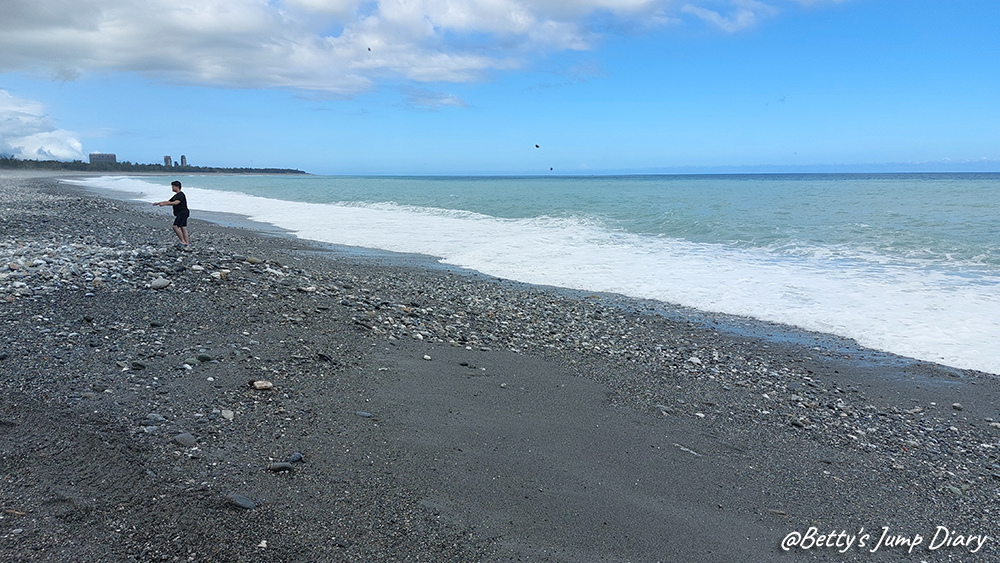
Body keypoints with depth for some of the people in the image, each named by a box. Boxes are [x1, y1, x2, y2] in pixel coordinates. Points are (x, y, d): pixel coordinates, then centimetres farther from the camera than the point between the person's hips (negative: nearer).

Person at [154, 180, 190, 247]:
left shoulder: (181, 195, -13)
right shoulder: (176, 195, 19)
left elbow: (175, 203, -28)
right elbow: (168, 201, 26)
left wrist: (164, 204, -29)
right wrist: (158, 203, 21)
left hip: (182, 213, -10)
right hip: (180, 214, 10)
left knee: (175, 226, -15)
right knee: (183, 228, 6)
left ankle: (183, 241, -14)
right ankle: (186, 243, 4)